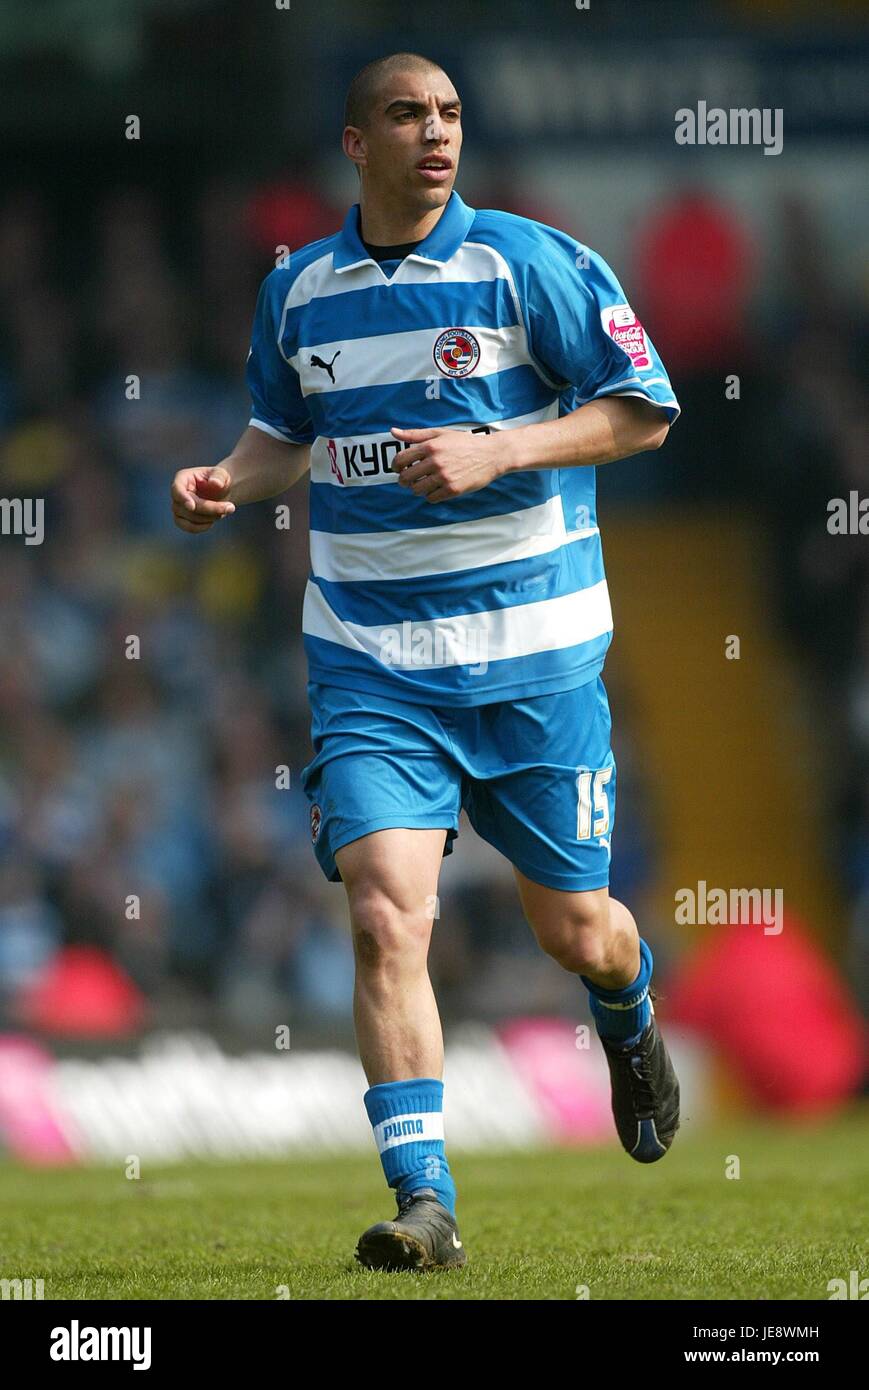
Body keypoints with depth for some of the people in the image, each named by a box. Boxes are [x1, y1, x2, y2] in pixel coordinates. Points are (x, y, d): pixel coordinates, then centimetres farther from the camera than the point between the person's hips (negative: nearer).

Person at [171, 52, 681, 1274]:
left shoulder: (530, 263, -6)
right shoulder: (298, 291, 5)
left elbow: (644, 410, -5)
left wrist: (496, 450, -18)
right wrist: (227, 481, 0)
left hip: (534, 654, -2)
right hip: (371, 661, 2)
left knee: (575, 930, 8)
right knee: (386, 911, -17)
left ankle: (631, 1028, 46)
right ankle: (424, 1202, -13)